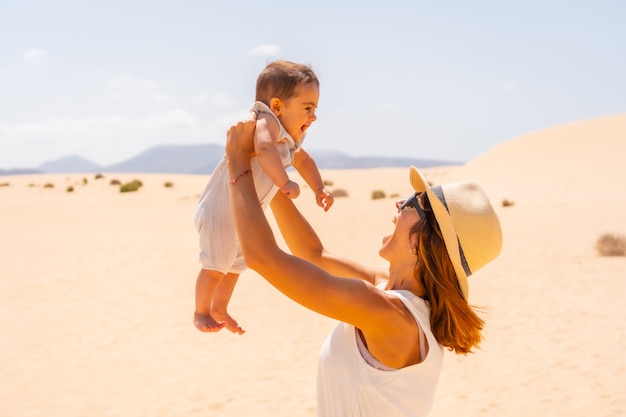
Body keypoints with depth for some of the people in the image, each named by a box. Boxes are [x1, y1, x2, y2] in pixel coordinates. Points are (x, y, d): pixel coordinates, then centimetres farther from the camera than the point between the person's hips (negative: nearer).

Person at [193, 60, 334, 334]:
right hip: (221, 209, -10)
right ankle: (201, 312, 19)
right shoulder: (267, 123, -27)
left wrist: (319, 190, 11)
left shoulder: (290, 141, 4)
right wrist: (285, 183, -55)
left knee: (236, 265, 22)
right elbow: (264, 148, -50)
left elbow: (303, 161, 23)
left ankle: (219, 309, 41)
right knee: (216, 265, -2)